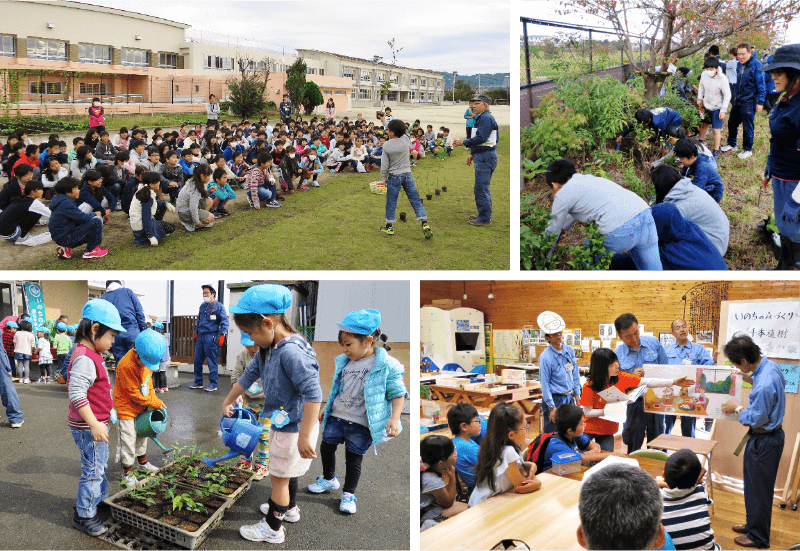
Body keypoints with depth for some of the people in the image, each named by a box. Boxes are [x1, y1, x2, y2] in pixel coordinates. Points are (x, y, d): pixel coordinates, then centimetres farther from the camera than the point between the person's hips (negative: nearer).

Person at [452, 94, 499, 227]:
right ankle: (483, 214, 25)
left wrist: (463, 142, -13)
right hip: (481, 156, 11)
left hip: (486, 157, -11)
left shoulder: (486, 118, -15)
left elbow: (480, 138, -23)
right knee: (482, 187, 16)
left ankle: (485, 218, -5)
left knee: (481, 188, -9)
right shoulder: (481, 118, 20)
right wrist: (472, 154, 21)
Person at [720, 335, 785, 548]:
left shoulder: (763, 386, -34)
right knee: (755, 485, 24)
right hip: (773, 433, 10)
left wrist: (737, 408, -9)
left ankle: (758, 537, 24)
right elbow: (781, 384, 19)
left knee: (758, 489, 8)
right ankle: (754, 524, 41)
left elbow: (756, 419, -25)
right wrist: (751, 378, 12)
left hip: (764, 442, -10)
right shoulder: (771, 365, -4)